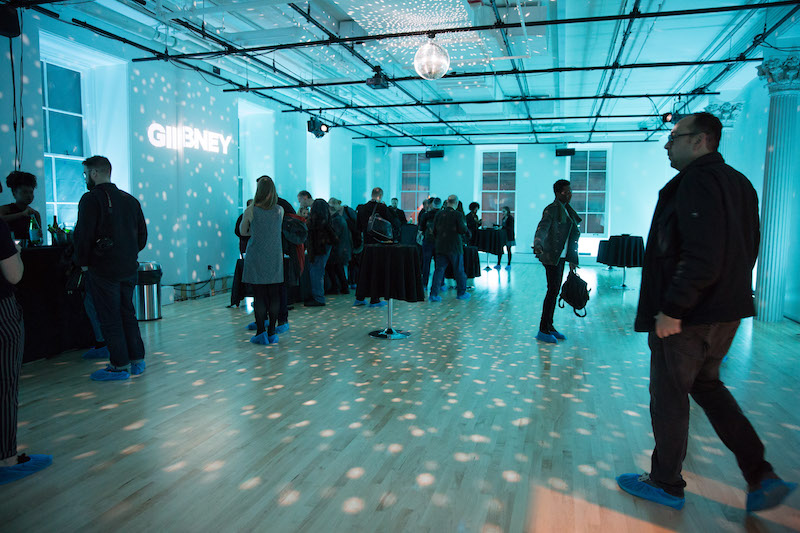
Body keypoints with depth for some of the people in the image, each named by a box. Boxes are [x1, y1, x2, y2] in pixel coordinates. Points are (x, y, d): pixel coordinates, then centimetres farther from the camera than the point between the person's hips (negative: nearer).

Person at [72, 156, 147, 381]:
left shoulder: (91, 199, -10)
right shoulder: (130, 199, 10)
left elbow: (83, 235, -14)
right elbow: (142, 234, 13)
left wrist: (83, 262, -2)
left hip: (103, 269, -6)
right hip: (129, 268, 7)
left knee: (109, 318, 1)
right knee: (128, 313, 14)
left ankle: (120, 366, 6)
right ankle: (136, 360, 19)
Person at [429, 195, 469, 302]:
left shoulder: (439, 214, 3)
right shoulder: (458, 215, -10)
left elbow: (434, 230, 8)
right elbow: (463, 230, -14)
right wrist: (465, 225, 7)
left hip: (441, 246, 4)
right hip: (454, 247, -4)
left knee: (439, 269, 5)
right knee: (459, 270, 11)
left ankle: (433, 294, -2)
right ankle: (461, 293, 22)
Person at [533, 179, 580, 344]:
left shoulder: (566, 210, 16)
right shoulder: (552, 209, -11)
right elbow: (542, 227, -27)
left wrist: (571, 260, 23)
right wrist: (538, 245, -46)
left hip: (561, 256, 9)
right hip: (552, 256, -9)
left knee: (555, 291, 12)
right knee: (553, 290, -8)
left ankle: (549, 327, 21)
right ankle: (543, 330, -1)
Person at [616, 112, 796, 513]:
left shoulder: (697, 182, -18)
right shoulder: (738, 182, 14)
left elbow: (701, 258, -27)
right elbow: (747, 250, 18)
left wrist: (671, 309, -23)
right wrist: (730, 293, 21)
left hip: (687, 316, -10)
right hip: (727, 312, 10)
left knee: (669, 396, 5)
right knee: (706, 385, 24)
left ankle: (665, 484, 22)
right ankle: (761, 477, 23)